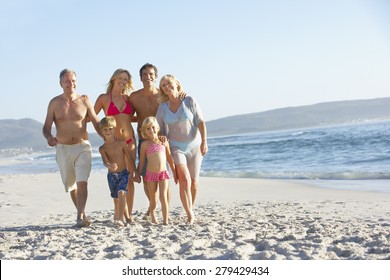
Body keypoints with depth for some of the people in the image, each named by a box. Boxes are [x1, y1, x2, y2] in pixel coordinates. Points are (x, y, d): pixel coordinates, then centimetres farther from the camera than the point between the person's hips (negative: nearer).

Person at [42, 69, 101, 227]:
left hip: (82, 147, -2)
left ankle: (80, 217, -18)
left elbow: (96, 123, 7)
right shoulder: (55, 103, 2)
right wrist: (49, 137, -21)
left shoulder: (84, 101, 1)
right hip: (63, 149, 2)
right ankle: (83, 214, 28)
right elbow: (46, 127, 1)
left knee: (82, 183, -17)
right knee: (71, 185, 12)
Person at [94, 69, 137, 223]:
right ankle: (125, 215, 6)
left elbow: (130, 117, 20)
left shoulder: (128, 98, 10)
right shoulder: (104, 98, 1)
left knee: (130, 178, 1)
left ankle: (129, 214, 6)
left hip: (130, 141, 3)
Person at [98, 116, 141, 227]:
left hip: (124, 173, -2)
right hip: (111, 175, 2)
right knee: (116, 198, 12)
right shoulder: (102, 148, -2)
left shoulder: (122, 143, -4)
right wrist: (109, 166, -42)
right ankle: (116, 218, 32)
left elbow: (130, 158, 1)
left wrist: (135, 173, 2)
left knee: (121, 193, -22)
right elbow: (105, 161, -18)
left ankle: (120, 219, -27)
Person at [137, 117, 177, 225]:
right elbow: (141, 161, 8)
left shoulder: (164, 141, 5)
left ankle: (165, 221, -7)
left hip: (163, 173, 1)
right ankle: (152, 214, 36)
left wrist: (175, 174, 15)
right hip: (151, 174, 0)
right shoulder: (145, 144, 1)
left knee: (163, 197, -9)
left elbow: (169, 158, 12)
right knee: (153, 200, 8)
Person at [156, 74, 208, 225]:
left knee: (194, 183, 2)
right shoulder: (163, 107, 0)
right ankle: (190, 215, -12)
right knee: (185, 180, -18)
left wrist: (204, 141, -16)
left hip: (194, 146, 0)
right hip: (176, 147, 0)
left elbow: (201, 122, -8)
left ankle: (190, 210, 24)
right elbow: (159, 129, 9)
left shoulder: (189, 101, -7)